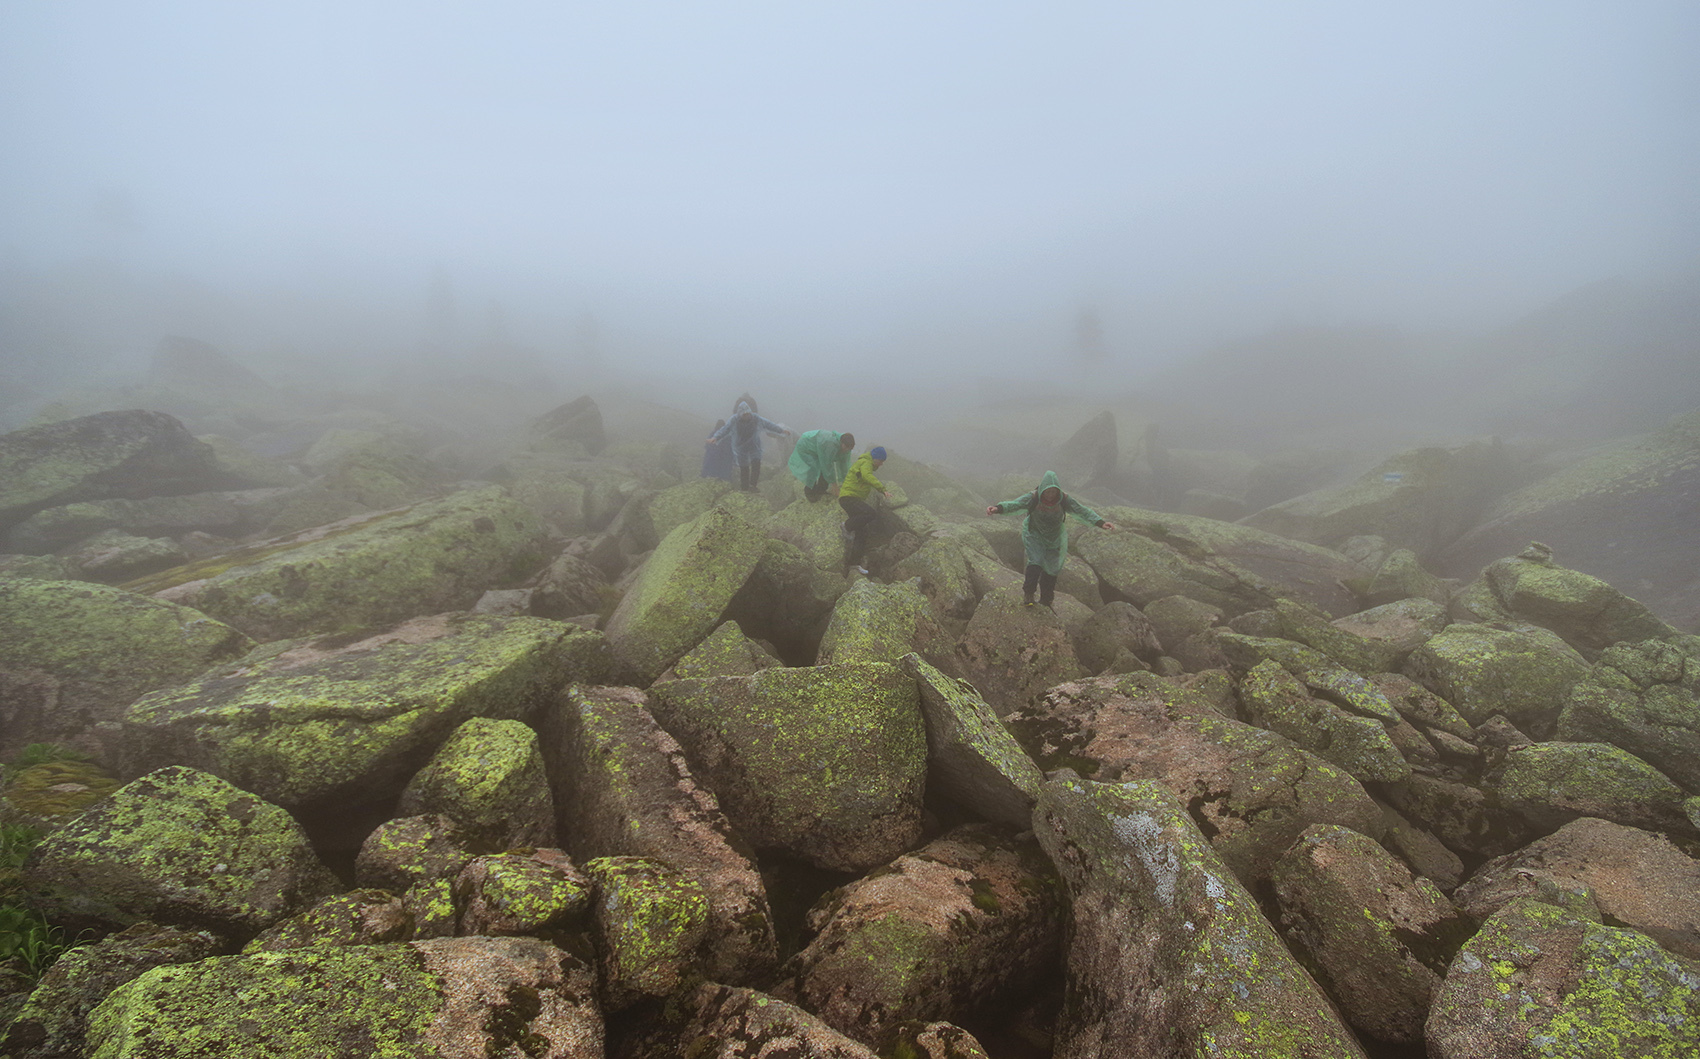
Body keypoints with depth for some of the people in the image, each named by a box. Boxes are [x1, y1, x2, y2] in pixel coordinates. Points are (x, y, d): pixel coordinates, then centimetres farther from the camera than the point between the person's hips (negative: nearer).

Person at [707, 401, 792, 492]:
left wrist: (781, 430, 1)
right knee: (744, 468, 0)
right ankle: (744, 488, 10)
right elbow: (724, 430, -13)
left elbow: (769, 424, 0)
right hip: (741, 448, -1)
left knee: (756, 464, -17)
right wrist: (715, 437, -27)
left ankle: (752, 486, -15)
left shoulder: (757, 419, -8)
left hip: (754, 447, 1)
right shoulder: (733, 421, -12)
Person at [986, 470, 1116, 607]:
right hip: (1035, 535, -2)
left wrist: (1100, 522, -32)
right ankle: (1028, 594, 3)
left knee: (1052, 569, 7)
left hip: (1055, 538, 2)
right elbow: (1014, 504, -36)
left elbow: (1083, 511, -19)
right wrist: (998, 508, -57)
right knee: (1036, 562, -19)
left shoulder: (1064, 500, -19)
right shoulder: (1033, 498, -24)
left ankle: (1046, 600, 27)